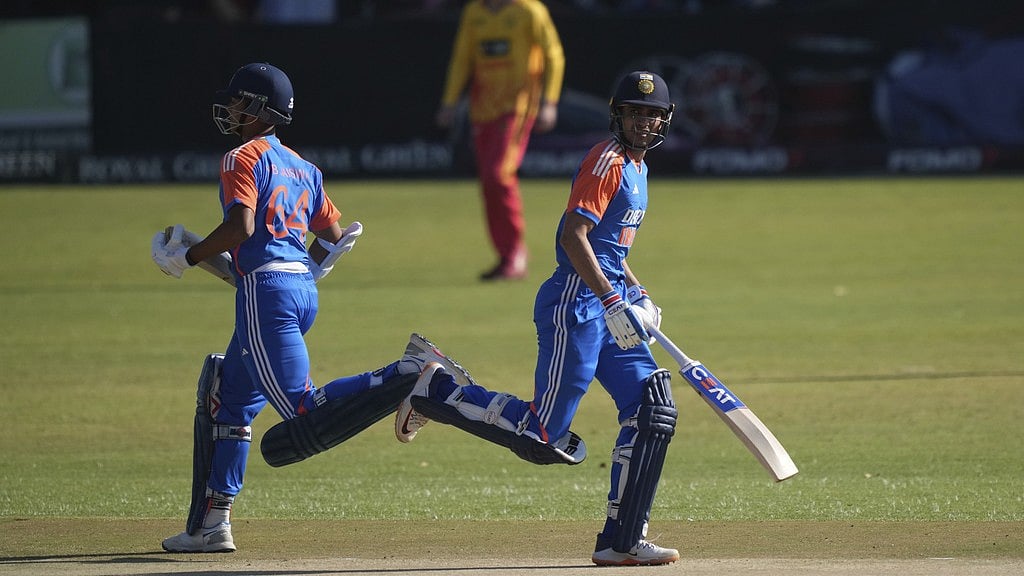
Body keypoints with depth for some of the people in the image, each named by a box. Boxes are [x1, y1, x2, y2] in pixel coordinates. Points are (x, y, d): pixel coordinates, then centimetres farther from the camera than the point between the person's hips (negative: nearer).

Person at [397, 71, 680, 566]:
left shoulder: (635, 166, 18)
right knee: (542, 438, -10)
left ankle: (622, 541, 4)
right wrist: (614, 301, -28)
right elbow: (573, 236, -23)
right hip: (577, 304, -10)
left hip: (609, 303, 10)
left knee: (652, 410, 1)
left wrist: (638, 296, 19)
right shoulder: (607, 161, -12)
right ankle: (439, 390, 8)